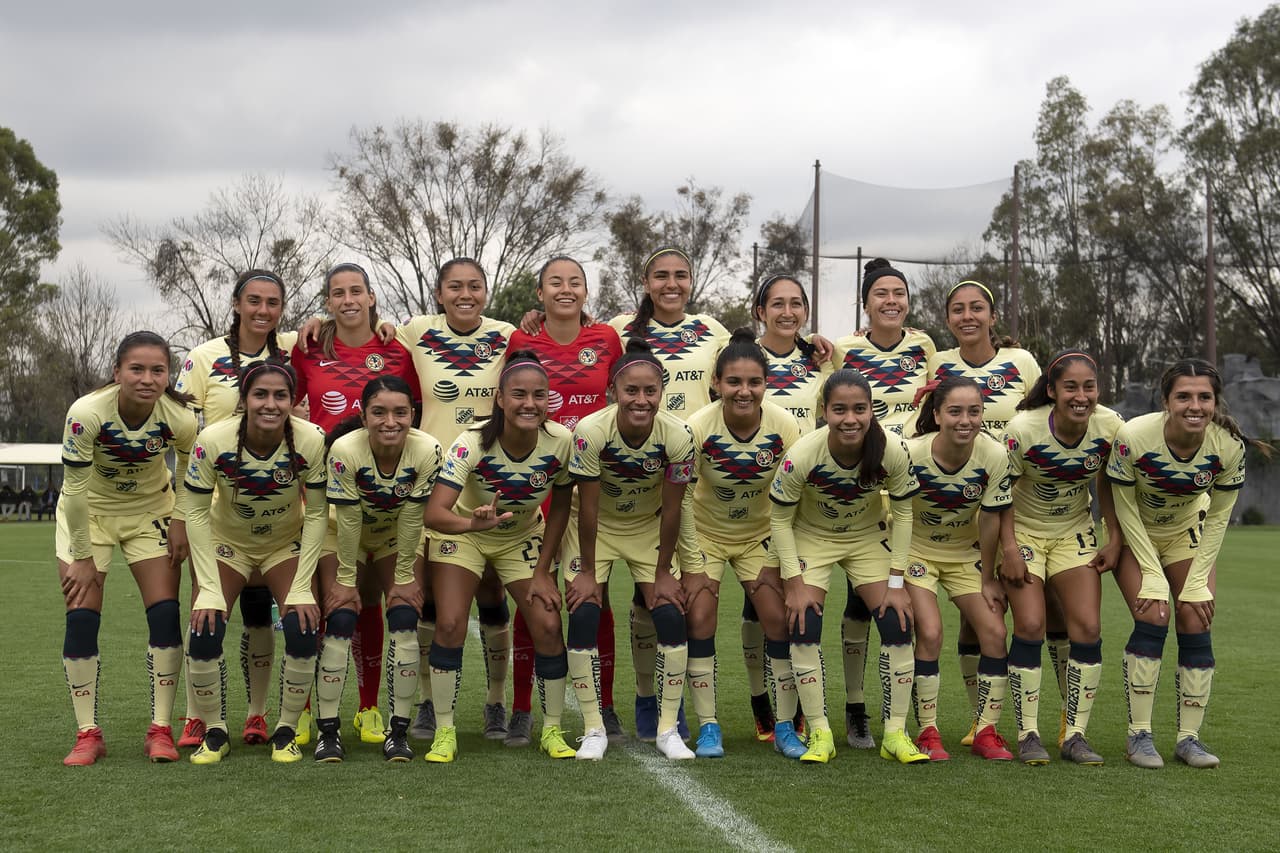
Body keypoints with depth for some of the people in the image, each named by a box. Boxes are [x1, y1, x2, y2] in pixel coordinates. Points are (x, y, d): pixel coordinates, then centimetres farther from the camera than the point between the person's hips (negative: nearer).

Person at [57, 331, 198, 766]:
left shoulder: (180, 419, -25)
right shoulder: (86, 413, -32)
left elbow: (190, 468, -1)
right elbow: (75, 489, -22)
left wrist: (180, 521, -6)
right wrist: (82, 558, -17)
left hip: (150, 509, 2)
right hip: (88, 512, -1)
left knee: (165, 612, -9)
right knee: (81, 615, -9)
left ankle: (161, 729, 0)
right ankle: (88, 734, 0)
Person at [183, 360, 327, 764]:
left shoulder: (311, 441, -27)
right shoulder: (213, 441, -28)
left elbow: (316, 513, -16)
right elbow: (197, 513, -17)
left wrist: (301, 585, -19)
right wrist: (210, 587, -21)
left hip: (287, 544, 0)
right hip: (227, 541, 0)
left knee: (303, 632, -19)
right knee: (204, 633, -18)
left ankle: (286, 731, 2)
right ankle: (214, 732, 4)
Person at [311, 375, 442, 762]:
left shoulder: (428, 451, -30)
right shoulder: (345, 450, -33)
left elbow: (412, 519, -21)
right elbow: (348, 520, -25)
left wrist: (405, 578, -14)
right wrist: (345, 579, -17)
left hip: (397, 538, 1)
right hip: (346, 537, -1)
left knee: (404, 620, -12)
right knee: (341, 621, -14)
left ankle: (399, 730, -5)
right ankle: (328, 730, -7)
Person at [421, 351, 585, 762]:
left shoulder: (561, 442, -24)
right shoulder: (473, 443, -32)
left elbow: (560, 506, -8)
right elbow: (433, 513, -41)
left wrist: (542, 571, -10)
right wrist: (474, 523, -61)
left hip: (524, 538, 2)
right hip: (463, 534, -2)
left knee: (548, 627, -9)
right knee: (450, 625, -16)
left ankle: (552, 730, 10)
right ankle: (444, 732, 0)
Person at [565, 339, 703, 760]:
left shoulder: (678, 436, -26)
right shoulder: (591, 432, -30)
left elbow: (671, 511, -15)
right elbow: (587, 508, -21)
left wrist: (663, 573, -9)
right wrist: (587, 572, -14)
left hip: (649, 526, 1)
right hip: (597, 527, -1)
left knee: (670, 617, -10)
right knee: (583, 616, -13)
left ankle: (668, 728, 4)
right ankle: (593, 729, 0)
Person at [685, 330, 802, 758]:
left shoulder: (785, 426, -20)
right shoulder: (697, 428, -25)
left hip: (759, 534, 1)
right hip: (705, 533, -1)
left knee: (779, 619, -9)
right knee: (699, 619, -13)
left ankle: (784, 726, 6)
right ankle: (707, 726, 0)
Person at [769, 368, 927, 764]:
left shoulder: (892, 452, -28)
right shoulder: (801, 456, -32)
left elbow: (902, 513, -12)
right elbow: (780, 520, -17)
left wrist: (896, 582, -13)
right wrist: (794, 583, -20)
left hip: (869, 538, 2)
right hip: (810, 538, -1)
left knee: (898, 625, -8)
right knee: (804, 628, -15)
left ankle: (895, 733, 3)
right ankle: (819, 733, -3)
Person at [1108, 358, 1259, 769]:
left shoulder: (1228, 446, -24)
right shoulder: (1133, 436, -32)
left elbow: (1218, 517, -9)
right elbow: (1125, 508, -18)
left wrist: (1197, 581, -11)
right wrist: (1153, 577, -19)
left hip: (1188, 533, 2)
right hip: (1136, 534, -2)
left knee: (1196, 626, -8)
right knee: (1152, 618, -17)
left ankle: (1189, 736, 2)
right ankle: (1138, 735, -8)